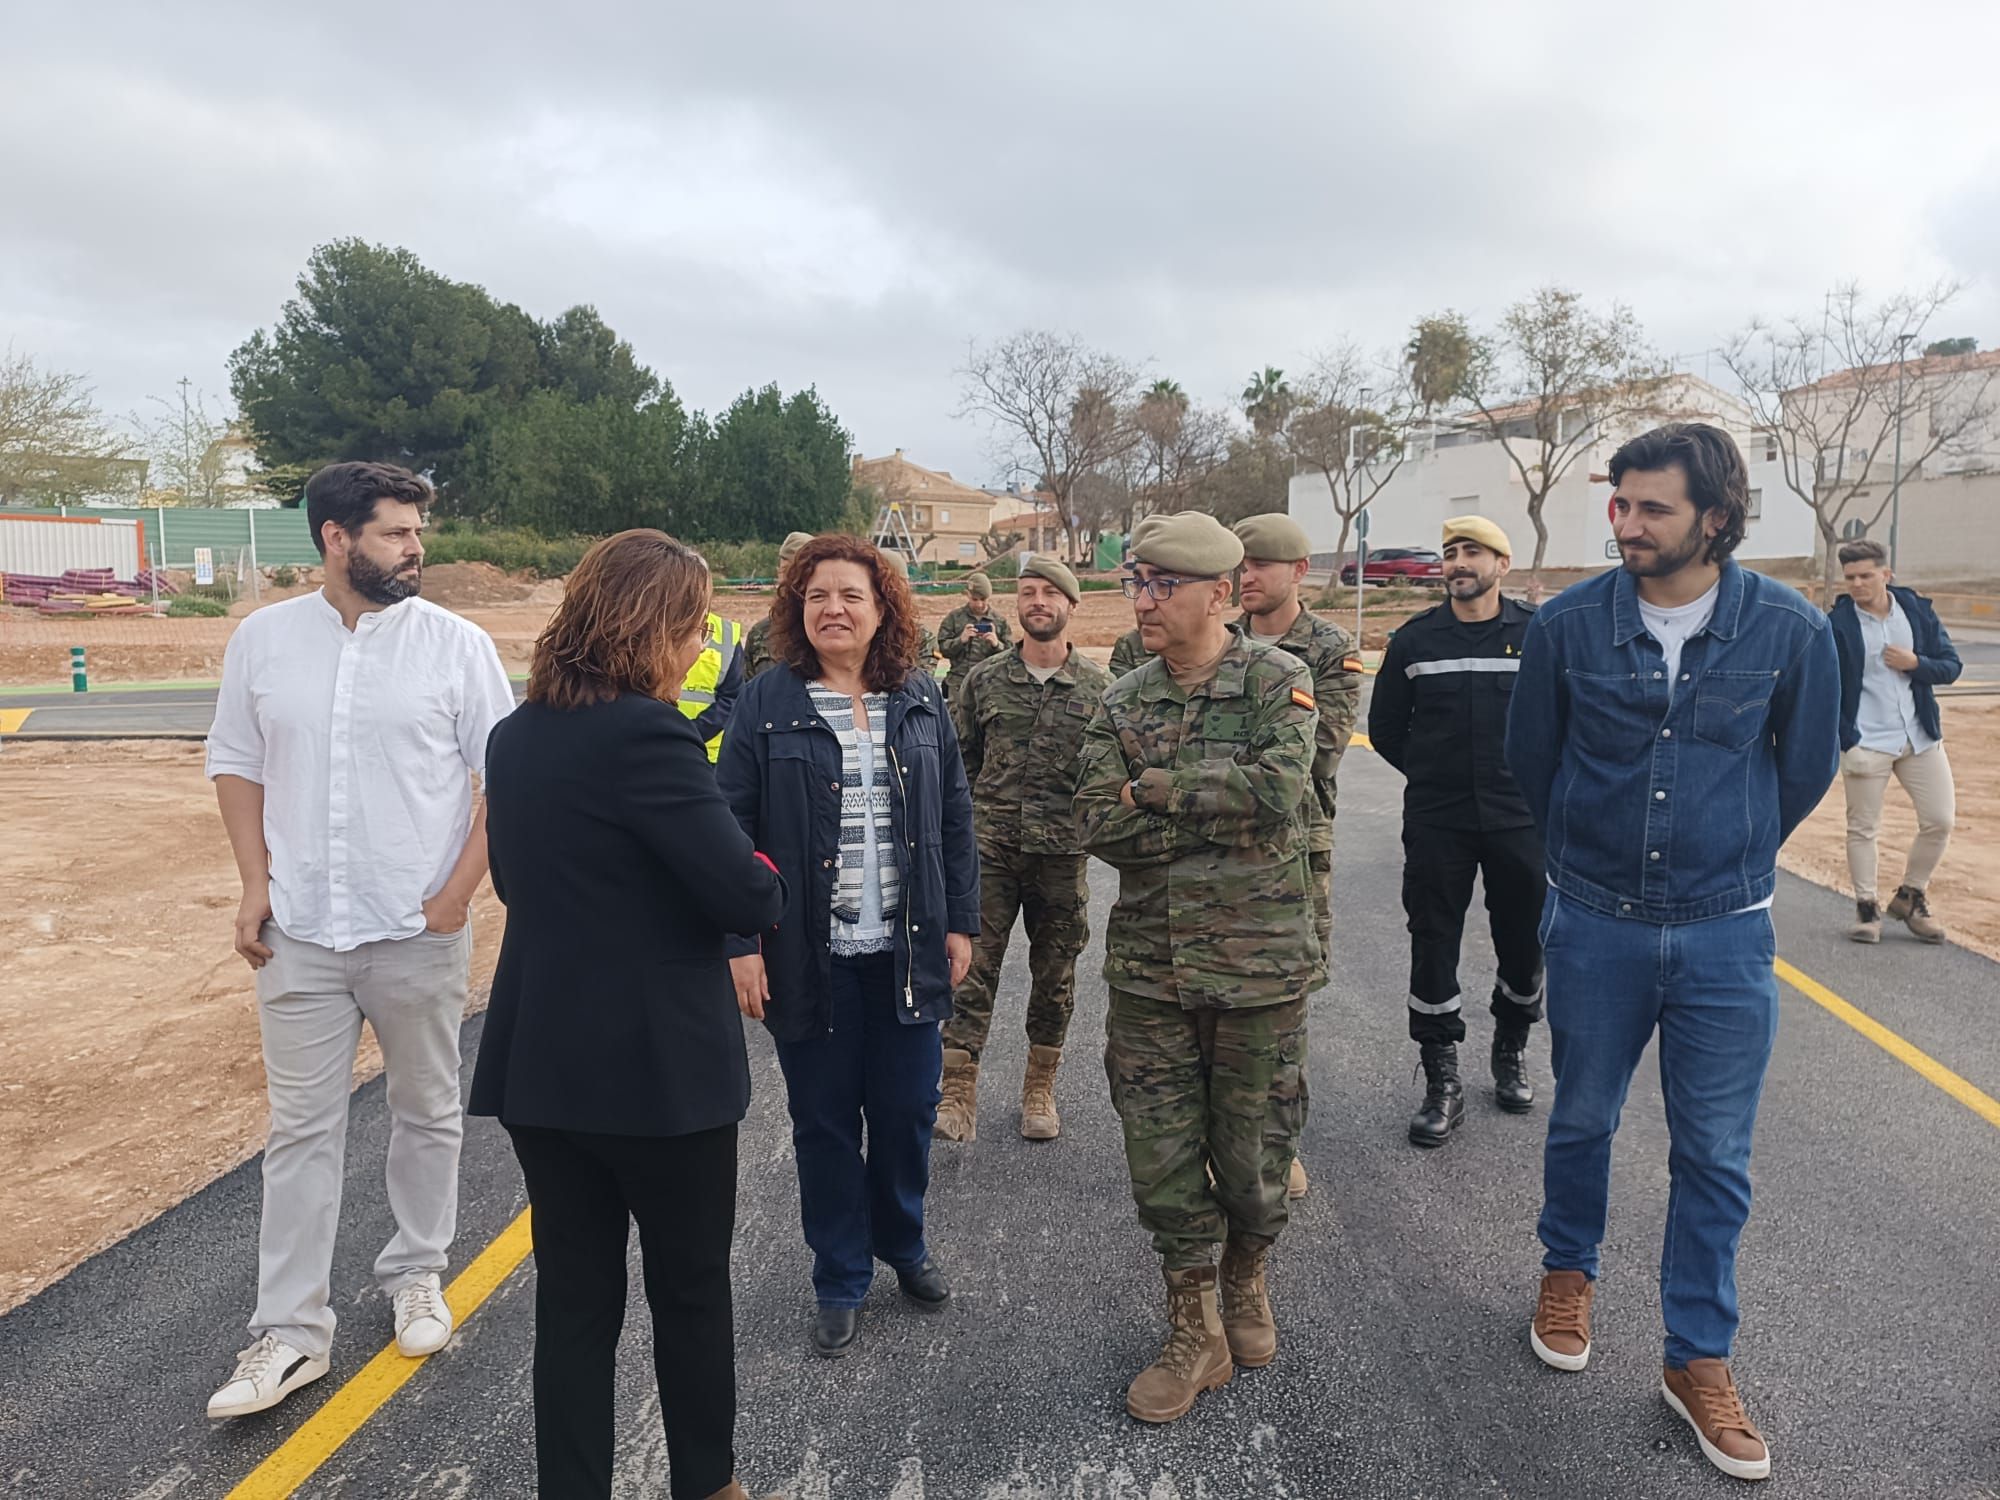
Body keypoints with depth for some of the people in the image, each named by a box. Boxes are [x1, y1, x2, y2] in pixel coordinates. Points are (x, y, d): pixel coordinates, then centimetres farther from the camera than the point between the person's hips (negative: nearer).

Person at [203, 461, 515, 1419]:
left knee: (426, 1114, 13)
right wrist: (254, 883, 1)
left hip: (419, 932, -1)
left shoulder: (455, 643, -6)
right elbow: (236, 764, 10)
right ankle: (291, 1331, 19)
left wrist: (459, 889, -10)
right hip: (299, 933, 2)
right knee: (301, 1128, 8)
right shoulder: (263, 638, 2)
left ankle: (416, 1275, 34)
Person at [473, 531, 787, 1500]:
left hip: (541, 1064, 6)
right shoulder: (647, 734, -21)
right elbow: (745, 896, -21)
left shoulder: (514, 737, 4)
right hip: (661, 1067, -6)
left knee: (573, 1298, 16)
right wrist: (766, 882, 0)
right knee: (691, 1292, 15)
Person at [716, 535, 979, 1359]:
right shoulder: (767, 702, -6)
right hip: (810, 956, -2)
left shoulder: (921, 701, 4)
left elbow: (955, 818, 8)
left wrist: (960, 922, 5)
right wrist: (739, 944, -11)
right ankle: (840, 1282, 29)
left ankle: (903, 1245, 39)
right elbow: (730, 828, -7)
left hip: (907, 952, 3)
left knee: (907, 1109, 13)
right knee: (825, 1121, 10)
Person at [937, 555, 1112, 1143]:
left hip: (1062, 852, 0)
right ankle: (959, 1096, 5)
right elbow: (957, 763, 10)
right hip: (989, 849, 0)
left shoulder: (1098, 686, 3)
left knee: (1055, 974, 11)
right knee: (972, 968, -3)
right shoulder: (984, 680, 5)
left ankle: (1039, 1090, 27)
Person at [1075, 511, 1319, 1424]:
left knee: (1252, 1148, 10)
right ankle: (1195, 1333, 27)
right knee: (1161, 1153, 7)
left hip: (1257, 964, -2)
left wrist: (1158, 788, -14)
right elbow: (1099, 827, -7)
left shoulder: (1277, 681, -5)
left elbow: (1280, 789, -22)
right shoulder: (1122, 704, 4)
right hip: (1148, 965, 3)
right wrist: (1223, 815, -15)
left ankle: (1246, 1282, 41)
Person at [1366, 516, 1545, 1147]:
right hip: (1436, 824, 0)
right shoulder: (1414, 639, 2)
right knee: (1433, 947, 1)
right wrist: (1434, 777, 9)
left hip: (1520, 820, 0)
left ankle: (1511, 1055, 35)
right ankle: (1442, 1082, 14)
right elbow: (1385, 728, 10)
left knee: (1524, 942, 11)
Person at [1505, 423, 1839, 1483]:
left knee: (1714, 1158, 9)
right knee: (1582, 1120, 17)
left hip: (1726, 937, 0)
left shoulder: (1789, 631, -10)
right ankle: (1568, 1273, 43)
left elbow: (1807, 767, 6)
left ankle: (1698, 1361, 26)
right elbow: (1529, 756, 6)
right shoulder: (1568, 625, -9)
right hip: (1595, 927, 1)